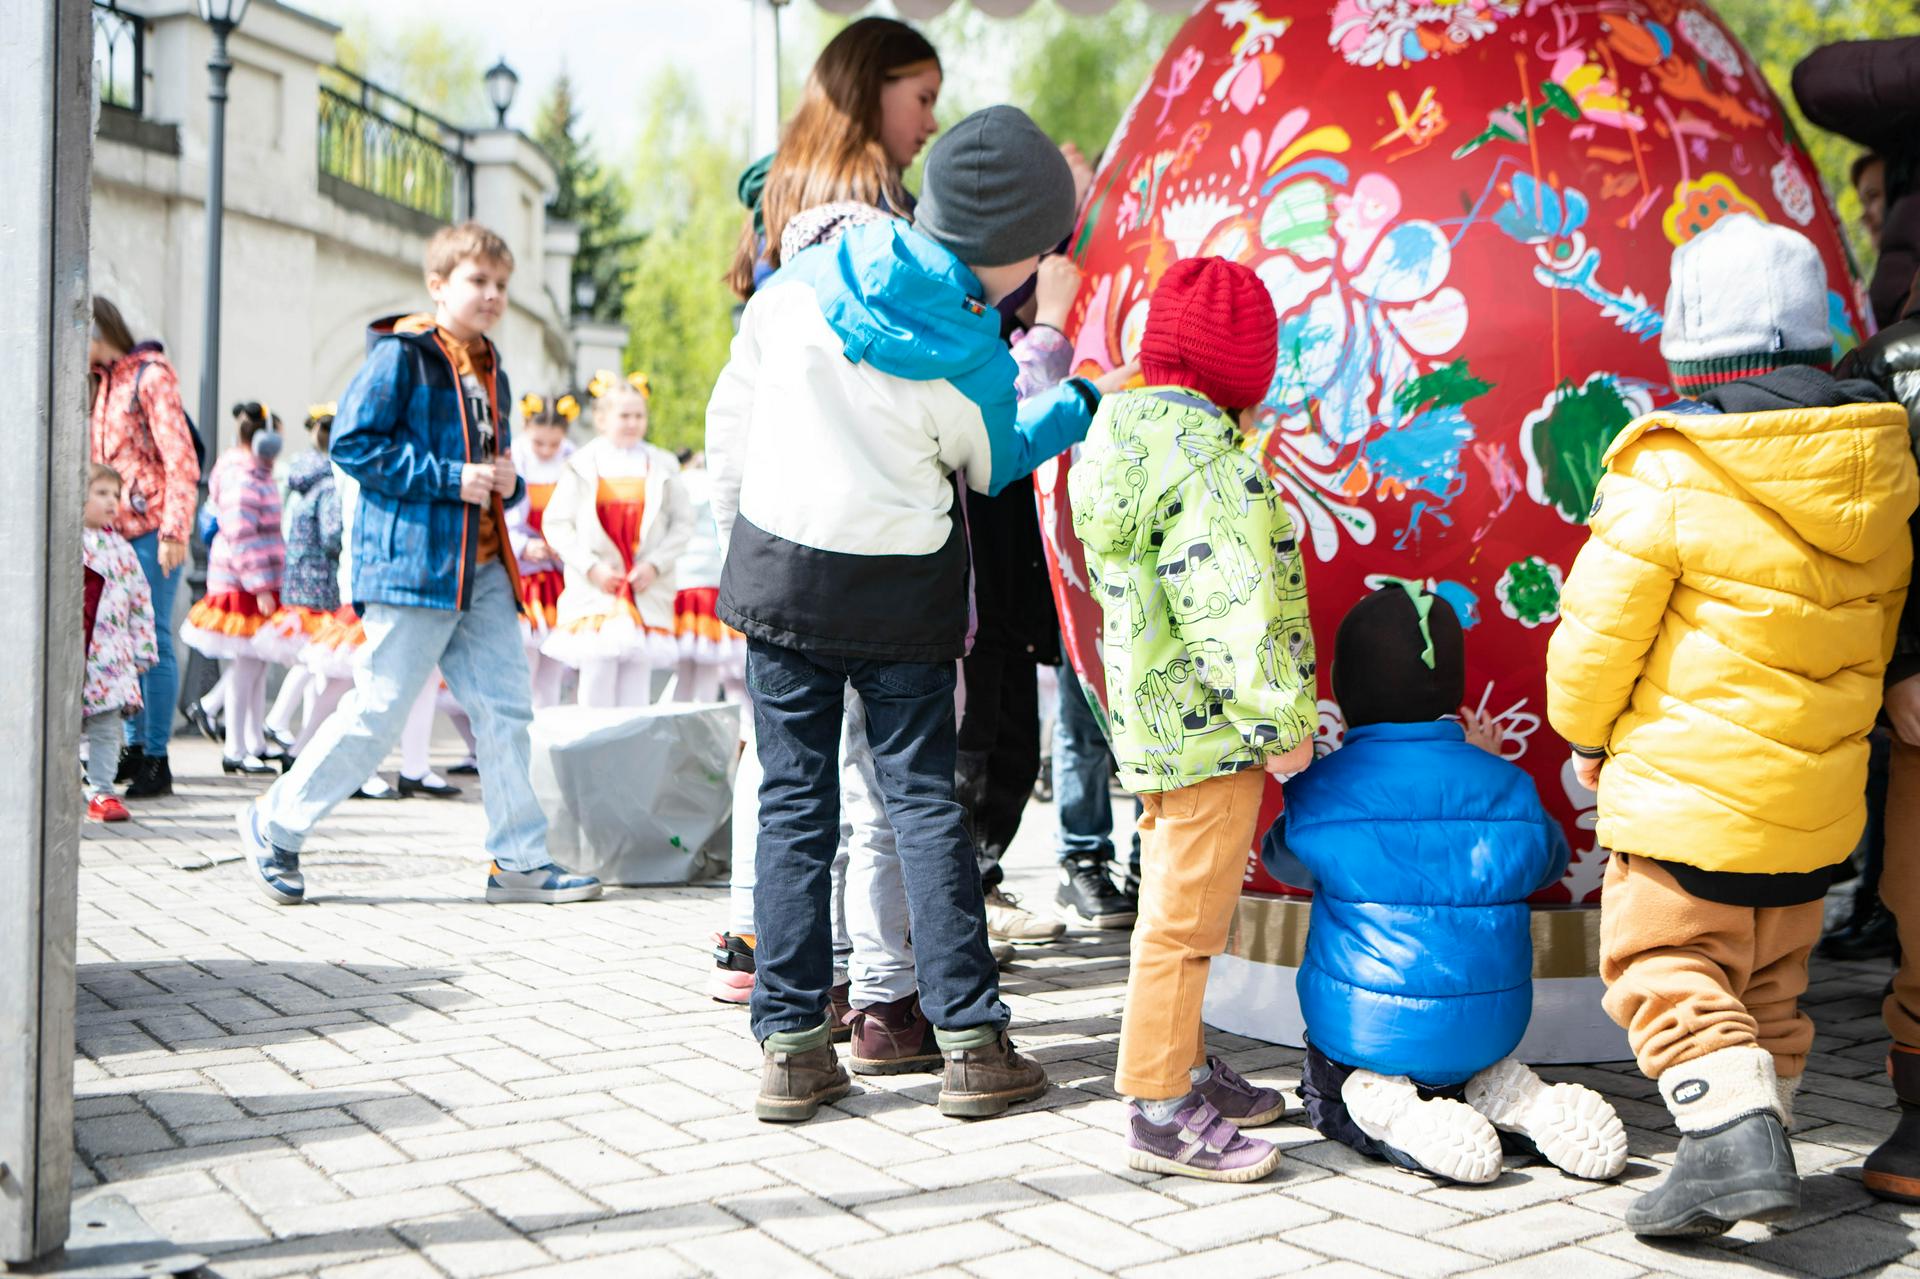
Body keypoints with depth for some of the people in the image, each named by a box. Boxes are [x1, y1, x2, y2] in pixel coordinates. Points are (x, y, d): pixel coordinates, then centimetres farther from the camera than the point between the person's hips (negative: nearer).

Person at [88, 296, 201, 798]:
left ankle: (157, 759, -3)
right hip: (114, 530, 7)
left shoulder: (151, 375, -4)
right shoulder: (99, 383, 18)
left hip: (150, 528, -7)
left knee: (152, 640, -6)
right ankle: (135, 749, 14)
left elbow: (181, 460, -11)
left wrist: (175, 532, -18)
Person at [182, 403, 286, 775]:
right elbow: (241, 536, -21)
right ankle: (235, 752, -1)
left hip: (259, 584, 10)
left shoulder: (258, 474, 18)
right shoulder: (241, 478, -15)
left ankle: (255, 742, 23)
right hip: (242, 586, -10)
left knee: (258, 664, 14)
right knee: (245, 667, -6)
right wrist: (260, 587, -23)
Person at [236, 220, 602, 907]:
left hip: (481, 568, 8)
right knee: (377, 711, -3)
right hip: (411, 560, -7)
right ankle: (274, 825, 14)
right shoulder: (401, 354, -6)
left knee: (506, 710, 3)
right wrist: (448, 479, -16)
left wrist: (507, 480, 4)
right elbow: (352, 443, -13)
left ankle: (520, 859, 8)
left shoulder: (490, 370, 19)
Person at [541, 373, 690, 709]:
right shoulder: (581, 466, 3)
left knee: (638, 673, 3)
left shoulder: (662, 467, 6)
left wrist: (655, 564, -7)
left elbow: (683, 522, 5)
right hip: (594, 588, -1)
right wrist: (591, 567, -9)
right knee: (597, 670, -6)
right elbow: (555, 523, 1)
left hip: (648, 589, 1)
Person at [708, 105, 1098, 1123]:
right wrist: (1075, 407, 22)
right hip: (901, 591, -2)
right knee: (925, 803, 6)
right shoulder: (971, 364, -12)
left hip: (775, 570, 3)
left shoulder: (802, 283, -4)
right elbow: (987, 465, 8)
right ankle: (970, 1040, 8)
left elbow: (733, 411, 5)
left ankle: (791, 1045, 8)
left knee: (793, 806, 7)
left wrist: (735, 516, 19)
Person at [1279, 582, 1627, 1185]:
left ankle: (1393, 1111, -7)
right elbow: (1549, 860, 14)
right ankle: (1514, 1096, 0)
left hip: (1362, 1030, -3)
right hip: (1488, 1031, 3)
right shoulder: (1504, 785, -6)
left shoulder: (1322, 791, -13)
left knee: (1325, 1089, 28)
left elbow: (1281, 856, 8)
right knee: (1475, 1070, 36)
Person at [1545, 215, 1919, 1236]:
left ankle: (1732, 1133, -12)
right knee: (1770, 980, 19)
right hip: (1818, 792, 7)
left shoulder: (1669, 474, -18)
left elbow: (1596, 634, -15)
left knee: (1666, 964, 3)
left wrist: (1587, 732, 4)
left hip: (1687, 780, -6)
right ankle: (1755, 1129, 26)